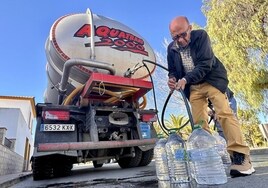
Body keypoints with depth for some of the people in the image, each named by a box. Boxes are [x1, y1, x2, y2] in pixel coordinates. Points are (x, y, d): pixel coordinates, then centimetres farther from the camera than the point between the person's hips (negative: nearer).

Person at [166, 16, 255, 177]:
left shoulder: (201, 36, -12)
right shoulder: (171, 48, 0)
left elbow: (205, 64, -22)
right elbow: (172, 70, 11)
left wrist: (185, 79, -34)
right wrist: (173, 79, -14)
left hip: (211, 79, -4)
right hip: (193, 87, 4)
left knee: (224, 113, -20)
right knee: (198, 122, -2)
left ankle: (241, 157, -17)